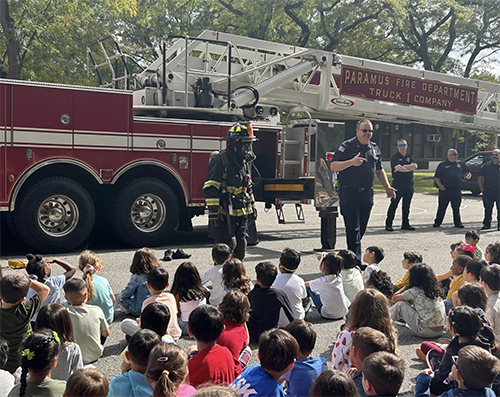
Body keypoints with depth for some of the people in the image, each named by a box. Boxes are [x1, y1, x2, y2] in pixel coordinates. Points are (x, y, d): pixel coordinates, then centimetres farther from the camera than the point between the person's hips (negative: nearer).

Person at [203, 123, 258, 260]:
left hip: (242, 215, 8)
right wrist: (213, 211, -21)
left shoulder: (245, 161, 13)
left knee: (240, 245, 12)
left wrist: (252, 206, 23)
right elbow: (210, 188, -17)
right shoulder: (220, 160, -14)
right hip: (225, 214, -8)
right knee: (227, 245, -8)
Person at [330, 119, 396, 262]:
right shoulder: (346, 146, -5)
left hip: (367, 194, 6)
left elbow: (379, 170, 23)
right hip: (349, 194, -6)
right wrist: (351, 162, -25)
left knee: (362, 228, 11)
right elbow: (333, 166, -12)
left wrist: (387, 187, 14)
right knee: (353, 228, -8)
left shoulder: (374, 148, 15)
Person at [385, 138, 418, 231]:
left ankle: (405, 224, 18)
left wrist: (403, 167, -14)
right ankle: (388, 224, 0)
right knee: (394, 204, -4)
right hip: (398, 183, -5)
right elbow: (398, 168, -19)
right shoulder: (395, 157, -2)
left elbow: (415, 166, -3)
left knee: (406, 205, 10)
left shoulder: (410, 156, 14)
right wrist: (409, 168, -6)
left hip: (409, 183, 5)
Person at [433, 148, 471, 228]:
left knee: (456, 207, 8)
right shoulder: (443, 165, 2)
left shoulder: (460, 164, 12)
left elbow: (466, 171, 27)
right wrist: (440, 185, -11)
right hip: (445, 190, -3)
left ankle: (458, 222, 17)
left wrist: (467, 174, 5)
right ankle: (437, 222, 8)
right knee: (442, 207, 0)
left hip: (456, 190, 3)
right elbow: (436, 177, 0)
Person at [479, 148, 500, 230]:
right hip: (488, 191, 1)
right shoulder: (486, 166, 8)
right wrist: (482, 189, 1)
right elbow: (480, 178, 10)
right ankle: (486, 224, 16)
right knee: (487, 209, 7)